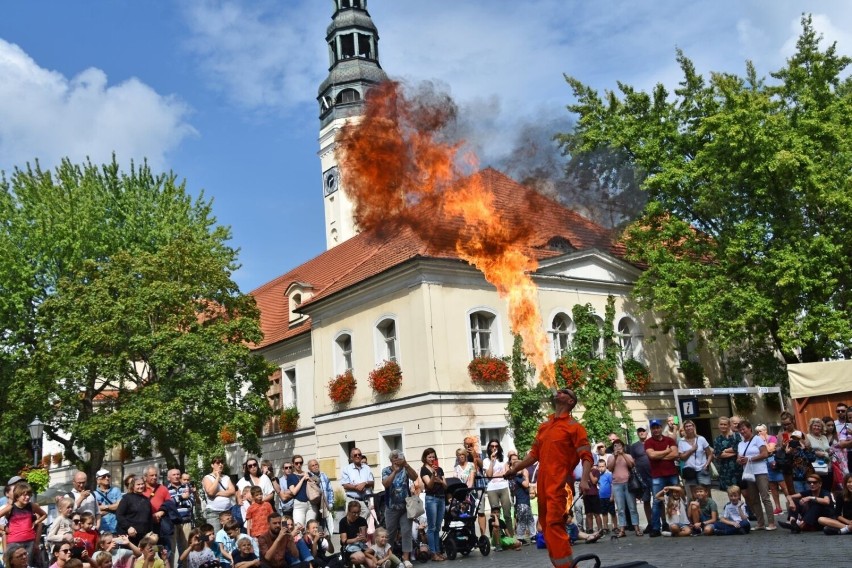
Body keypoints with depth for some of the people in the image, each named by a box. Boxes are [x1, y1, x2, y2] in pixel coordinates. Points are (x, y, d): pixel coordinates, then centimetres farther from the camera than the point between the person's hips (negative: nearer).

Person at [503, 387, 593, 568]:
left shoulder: (574, 427, -2)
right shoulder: (544, 426, 18)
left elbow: (586, 457, -9)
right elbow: (534, 453, 22)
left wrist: (584, 480, -23)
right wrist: (515, 468, 13)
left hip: (560, 485, -7)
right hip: (543, 484, 7)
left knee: (554, 525, -13)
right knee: (547, 526, 9)